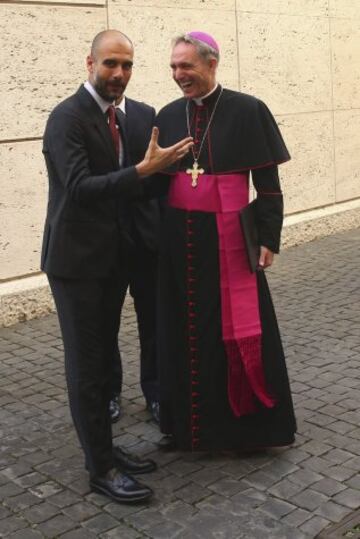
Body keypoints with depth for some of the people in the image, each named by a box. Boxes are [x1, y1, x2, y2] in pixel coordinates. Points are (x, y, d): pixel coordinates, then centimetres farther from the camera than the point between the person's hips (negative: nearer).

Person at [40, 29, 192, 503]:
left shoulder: (118, 115, 11)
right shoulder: (67, 117, -15)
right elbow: (78, 188, -26)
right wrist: (144, 169, -28)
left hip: (112, 258, 8)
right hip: (77, 260, -8)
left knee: (102, 359, 16)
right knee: (86, 365, 0)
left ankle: (105, 447, 28)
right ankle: (100, 468, 10)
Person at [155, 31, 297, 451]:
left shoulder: (247, 111, -6)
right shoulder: (168, 116, 7)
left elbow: (268, 183, -4)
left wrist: (267, 238, -8)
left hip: (228, 239, -4)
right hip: (179, 240, 4)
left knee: (236, 330, 5)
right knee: (185, 332, 10)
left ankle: (250, 424, 21)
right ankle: (192, 422, 25)